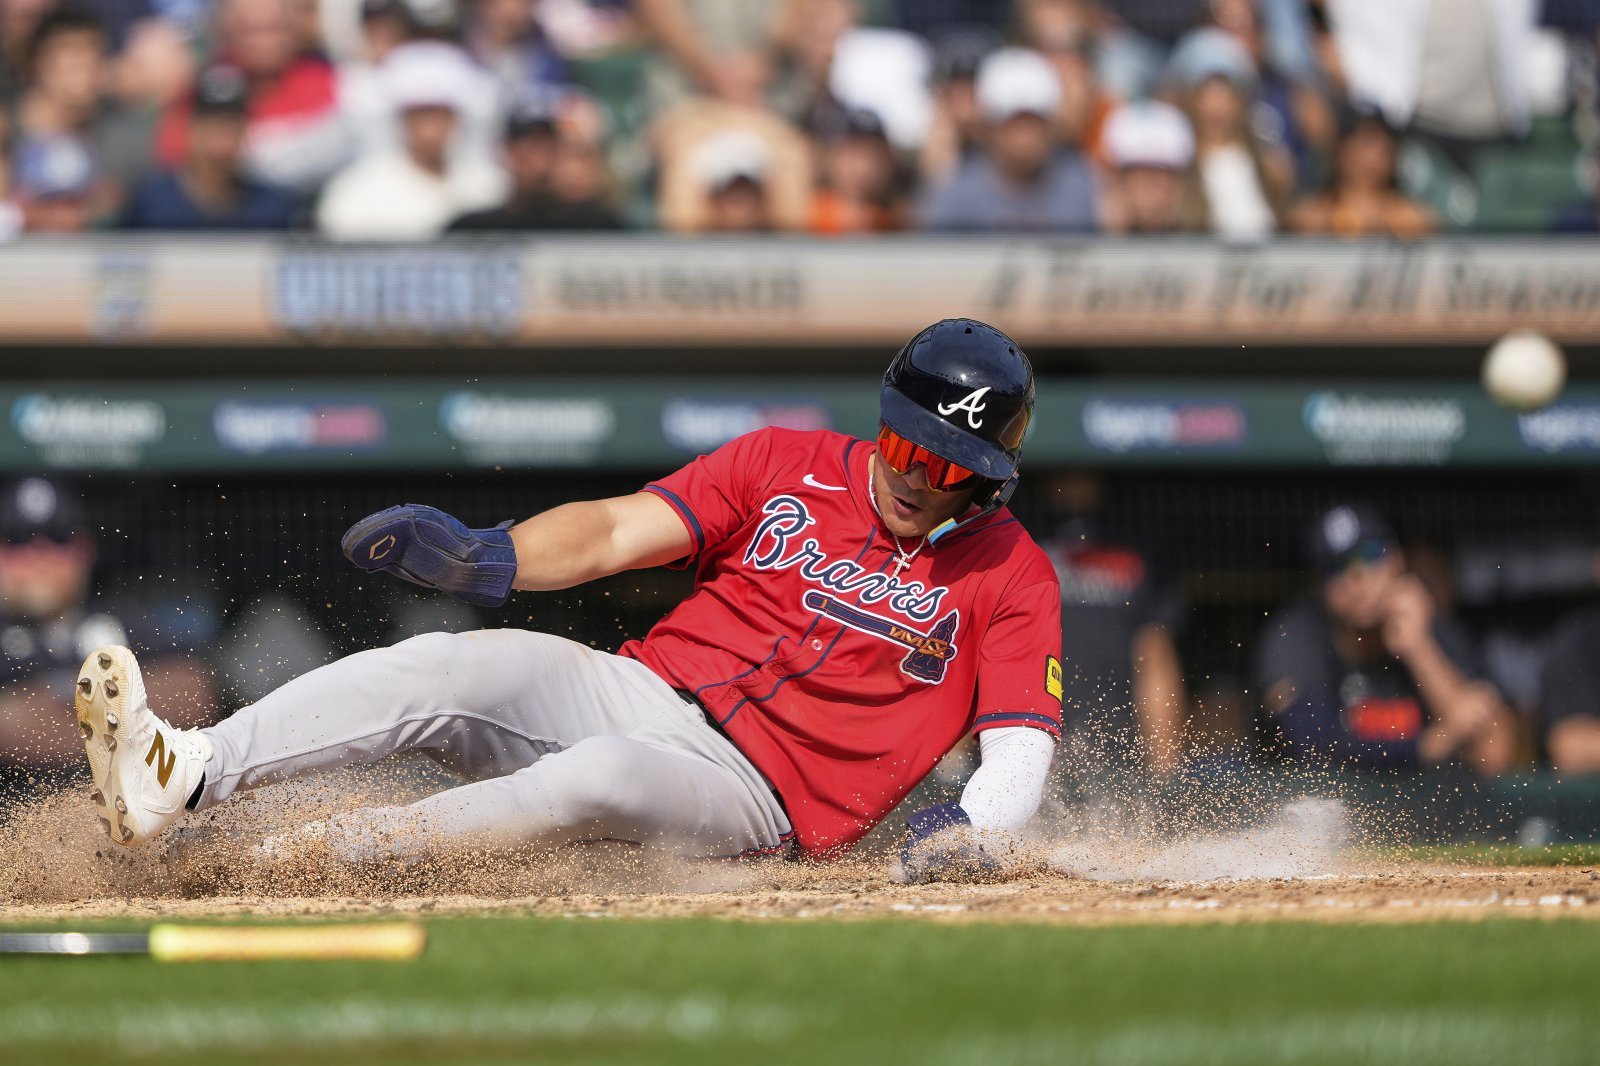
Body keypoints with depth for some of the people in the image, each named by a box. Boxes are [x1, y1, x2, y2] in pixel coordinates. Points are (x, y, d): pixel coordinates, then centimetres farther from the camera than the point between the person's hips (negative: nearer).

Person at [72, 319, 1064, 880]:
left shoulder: (1013, 576, 2)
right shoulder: (788, 464, 11)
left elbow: (1021, 753, -6)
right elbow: (618, 531, 2)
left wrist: (972, 826, -28)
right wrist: (488, 557, -17)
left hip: (752, 795, -3)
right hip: (634, 693, 3)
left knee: (600, 775, -38)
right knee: (442, 667, -24)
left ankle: (346, 849, -40)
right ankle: (180, 775, -38)